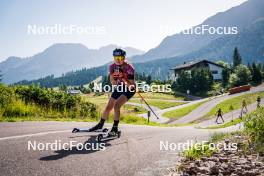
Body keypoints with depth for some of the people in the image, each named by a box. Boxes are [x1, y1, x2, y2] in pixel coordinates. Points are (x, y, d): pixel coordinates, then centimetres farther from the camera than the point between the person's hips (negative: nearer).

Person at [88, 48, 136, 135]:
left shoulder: (129, 68, -27)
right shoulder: (112, 67, -15)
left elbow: (131, 86, -30)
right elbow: (113, 83, -15)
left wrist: (123, 78, -44)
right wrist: (114, 78, -36)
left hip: (129, 89, -5)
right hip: (119, 87, 5)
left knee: (116, 105, -24)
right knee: (108, 107, 9)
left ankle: (115, 127, -12)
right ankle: (100, 124, 31)